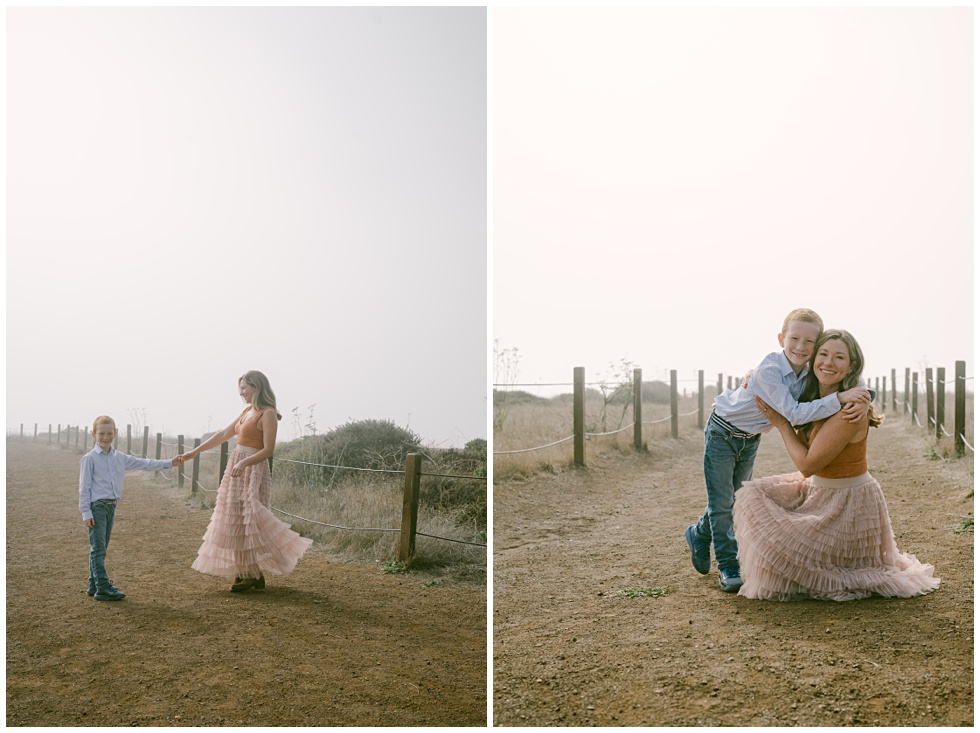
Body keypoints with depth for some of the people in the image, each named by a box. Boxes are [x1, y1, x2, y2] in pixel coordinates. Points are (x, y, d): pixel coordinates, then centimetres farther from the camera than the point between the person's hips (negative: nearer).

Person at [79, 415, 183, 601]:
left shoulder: (120, 458, 11)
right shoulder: (89, 459, -5)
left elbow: (143, 464, 15)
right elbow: (84, 487, -7)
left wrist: (169, 462, 11)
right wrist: (86, 513, -10)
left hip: (111, 507, 6)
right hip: (97, 507, -6)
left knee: (101, 549, 13)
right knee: (98, 549, -5)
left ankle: (94, 585, 21)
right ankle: (103, 588, -5)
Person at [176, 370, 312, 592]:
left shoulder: (268, 414, -13)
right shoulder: (247, 411, 13)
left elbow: (268, 450, -19)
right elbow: (223, 435, 17)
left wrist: (244, 463, -31)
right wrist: (194, 452, 16)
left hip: (252, 472, -9)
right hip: (237, 469, 9)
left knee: (248, 521, -6)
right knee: (237, 522, 10)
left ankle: (254, 574, 4)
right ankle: (247, 573, 16)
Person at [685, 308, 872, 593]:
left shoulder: (812, 371, -13)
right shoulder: (769, 369, -33)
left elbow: (852, 381, -7)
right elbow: (794, 414, -41)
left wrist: (862, 401, -30)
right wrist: (839, 398, -47)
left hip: (751, 439, 7)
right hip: (723, 432, -7)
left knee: (736, 498, 17)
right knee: (721, 501, -4)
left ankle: (699, 535, 41)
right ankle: (728, 566, 10)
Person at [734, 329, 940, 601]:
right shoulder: (815, 398, -4)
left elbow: (807, 464, -24)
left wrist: (780, 423, -17)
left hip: (847, 504, -8)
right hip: (819, 490, 8)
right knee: (755, 494, 7)